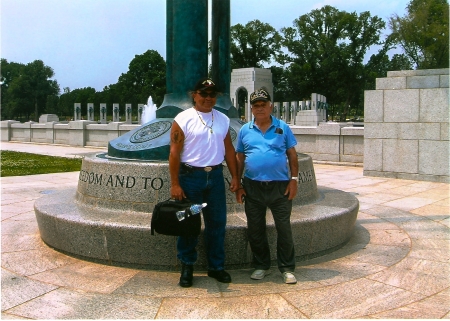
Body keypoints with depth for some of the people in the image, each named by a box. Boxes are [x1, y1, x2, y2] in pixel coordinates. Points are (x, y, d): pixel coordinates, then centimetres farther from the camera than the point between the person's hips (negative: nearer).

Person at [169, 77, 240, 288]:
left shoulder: (223, 119, 9)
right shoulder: (183, 119, -5)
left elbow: (229, 149, 12)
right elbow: (174, 152, -8)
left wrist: (235, 177, 6)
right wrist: (175, 184, -12)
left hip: (215, 176, 4)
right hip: (190, 176, -4)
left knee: (217, 223, 9)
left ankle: (216, 266, 22)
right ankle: (187, 267, 20)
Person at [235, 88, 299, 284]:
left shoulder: (282, 128, 3)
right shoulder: (245, 130, 7)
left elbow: (292, 154, 4)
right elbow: (239, 158, 9)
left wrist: (294, 179, -3)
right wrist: (238, 185, 4)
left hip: (280, 186, -2)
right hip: (253, 187, 2)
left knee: (284, 228, 3)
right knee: (255, 229, 10)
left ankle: (287, 268, 15)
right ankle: (261, 266, 25)